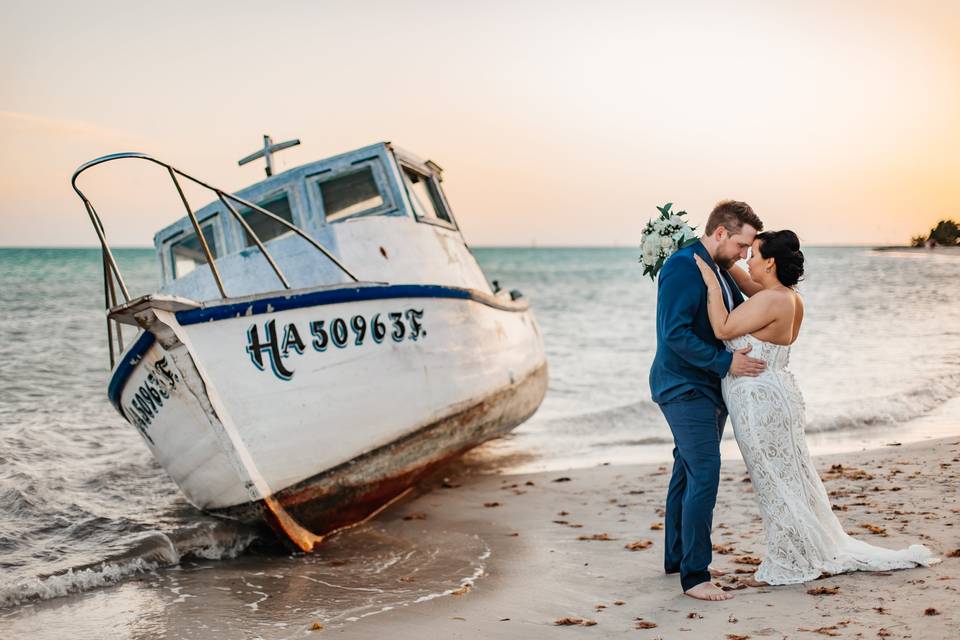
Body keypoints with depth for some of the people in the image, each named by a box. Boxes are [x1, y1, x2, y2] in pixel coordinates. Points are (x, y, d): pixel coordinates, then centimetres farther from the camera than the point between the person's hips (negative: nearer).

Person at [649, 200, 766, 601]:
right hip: (684, 387, -10)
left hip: (711, 388, 10)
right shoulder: (682, 267, -17)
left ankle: (676, 557, 29)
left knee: (689, 472, 17)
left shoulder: (720, 270, 13)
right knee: (705, 474, -14)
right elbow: (675, 333, -24)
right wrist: (726, 362, -21)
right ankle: (694, 576, -11)